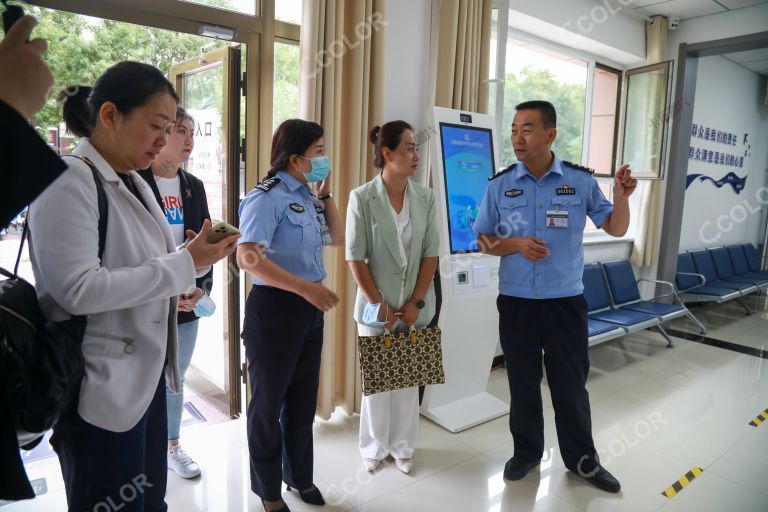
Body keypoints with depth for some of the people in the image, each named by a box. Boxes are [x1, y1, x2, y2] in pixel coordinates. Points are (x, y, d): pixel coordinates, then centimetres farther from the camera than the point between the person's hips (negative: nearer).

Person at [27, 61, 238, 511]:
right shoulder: (68, 180, -17)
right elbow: (77, 289, -26)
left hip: (146, 374, 8)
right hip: (99, 388, -8)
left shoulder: (135, 183, 9)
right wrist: (185, 264, -23)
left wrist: (196, 260, -3)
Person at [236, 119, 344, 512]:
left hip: (308, 309, 8)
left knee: (303, 397, 20)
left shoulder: (308, 196, 8)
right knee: (269, 401, 11)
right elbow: (248, 258, -26)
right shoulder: (268, 196, -16)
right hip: (274, 308, -8)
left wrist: (326, 195, 7)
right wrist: (307, 287, -28)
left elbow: (337, 239, 18)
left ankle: (299, 476, 42)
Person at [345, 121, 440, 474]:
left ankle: (402, 447, 29)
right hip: (376, 306, -2)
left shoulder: (425, 198, 1)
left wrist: (416, 302, -6)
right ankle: (374, 447, 29)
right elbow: (355, 257, -8)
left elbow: (431, 253, 1)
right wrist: (377, 304, -11)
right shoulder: (362, 198, -8)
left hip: (414, 307, 3)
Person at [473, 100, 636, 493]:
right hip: (515, 302, 1)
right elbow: (484, 241, 3)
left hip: (566, 301, 0)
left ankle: (582, 458, 32)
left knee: (571, 383, 12)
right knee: (522, 383, 14)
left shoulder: (580, 180, -3)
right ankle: (526, 452, 34)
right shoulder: (500, 185, -3)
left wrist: (621, 197, -17)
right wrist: (516, 244, -16)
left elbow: (616, 229, 2)